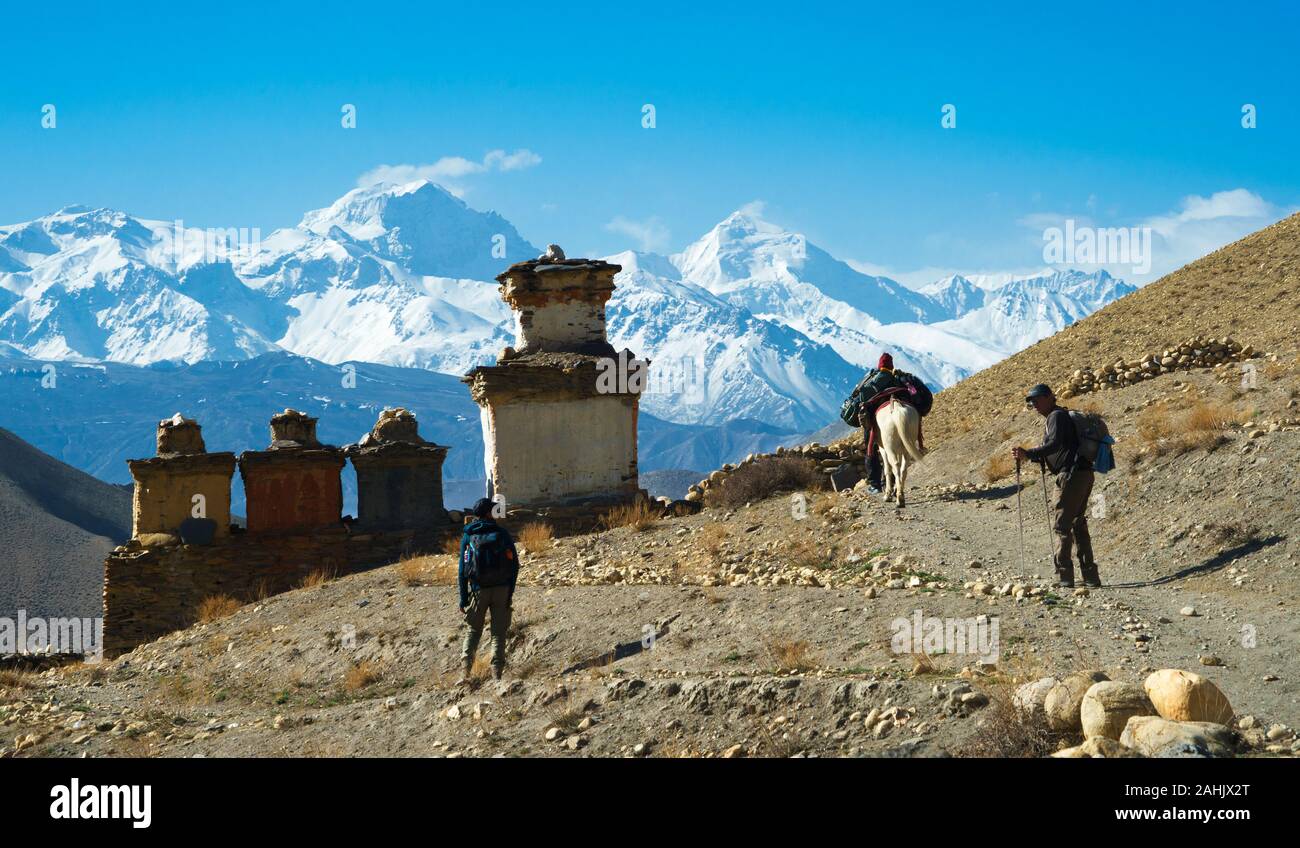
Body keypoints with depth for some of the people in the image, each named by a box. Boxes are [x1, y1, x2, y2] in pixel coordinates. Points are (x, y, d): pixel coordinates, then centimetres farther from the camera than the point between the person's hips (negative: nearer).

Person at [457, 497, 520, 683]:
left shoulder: (468, 536, 1)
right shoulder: (502, 533, 0)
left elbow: (463, 569, 0)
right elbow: (514, 564, -2)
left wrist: (463, 598, 3)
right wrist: (510, 591, 4)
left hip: (478, 590, 0)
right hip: (502, 589, 0)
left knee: (472, 631, 12)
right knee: (499, 633, 7)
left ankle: (466, 672, -2)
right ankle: (497, 674, 1)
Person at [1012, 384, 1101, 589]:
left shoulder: (1057, 416, -6)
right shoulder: (1061, 416, 24)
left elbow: (1055, 444, -22)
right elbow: (1054, 453, 26)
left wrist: (1028, 453, -26)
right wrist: (1029, 456, 14)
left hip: (1072, 475, -10)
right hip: (1083, 474, 10)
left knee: (1062, 525, -8)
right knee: (1078, 524, 13)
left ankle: (1064, 577, -10)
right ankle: (1090, 576, 13)